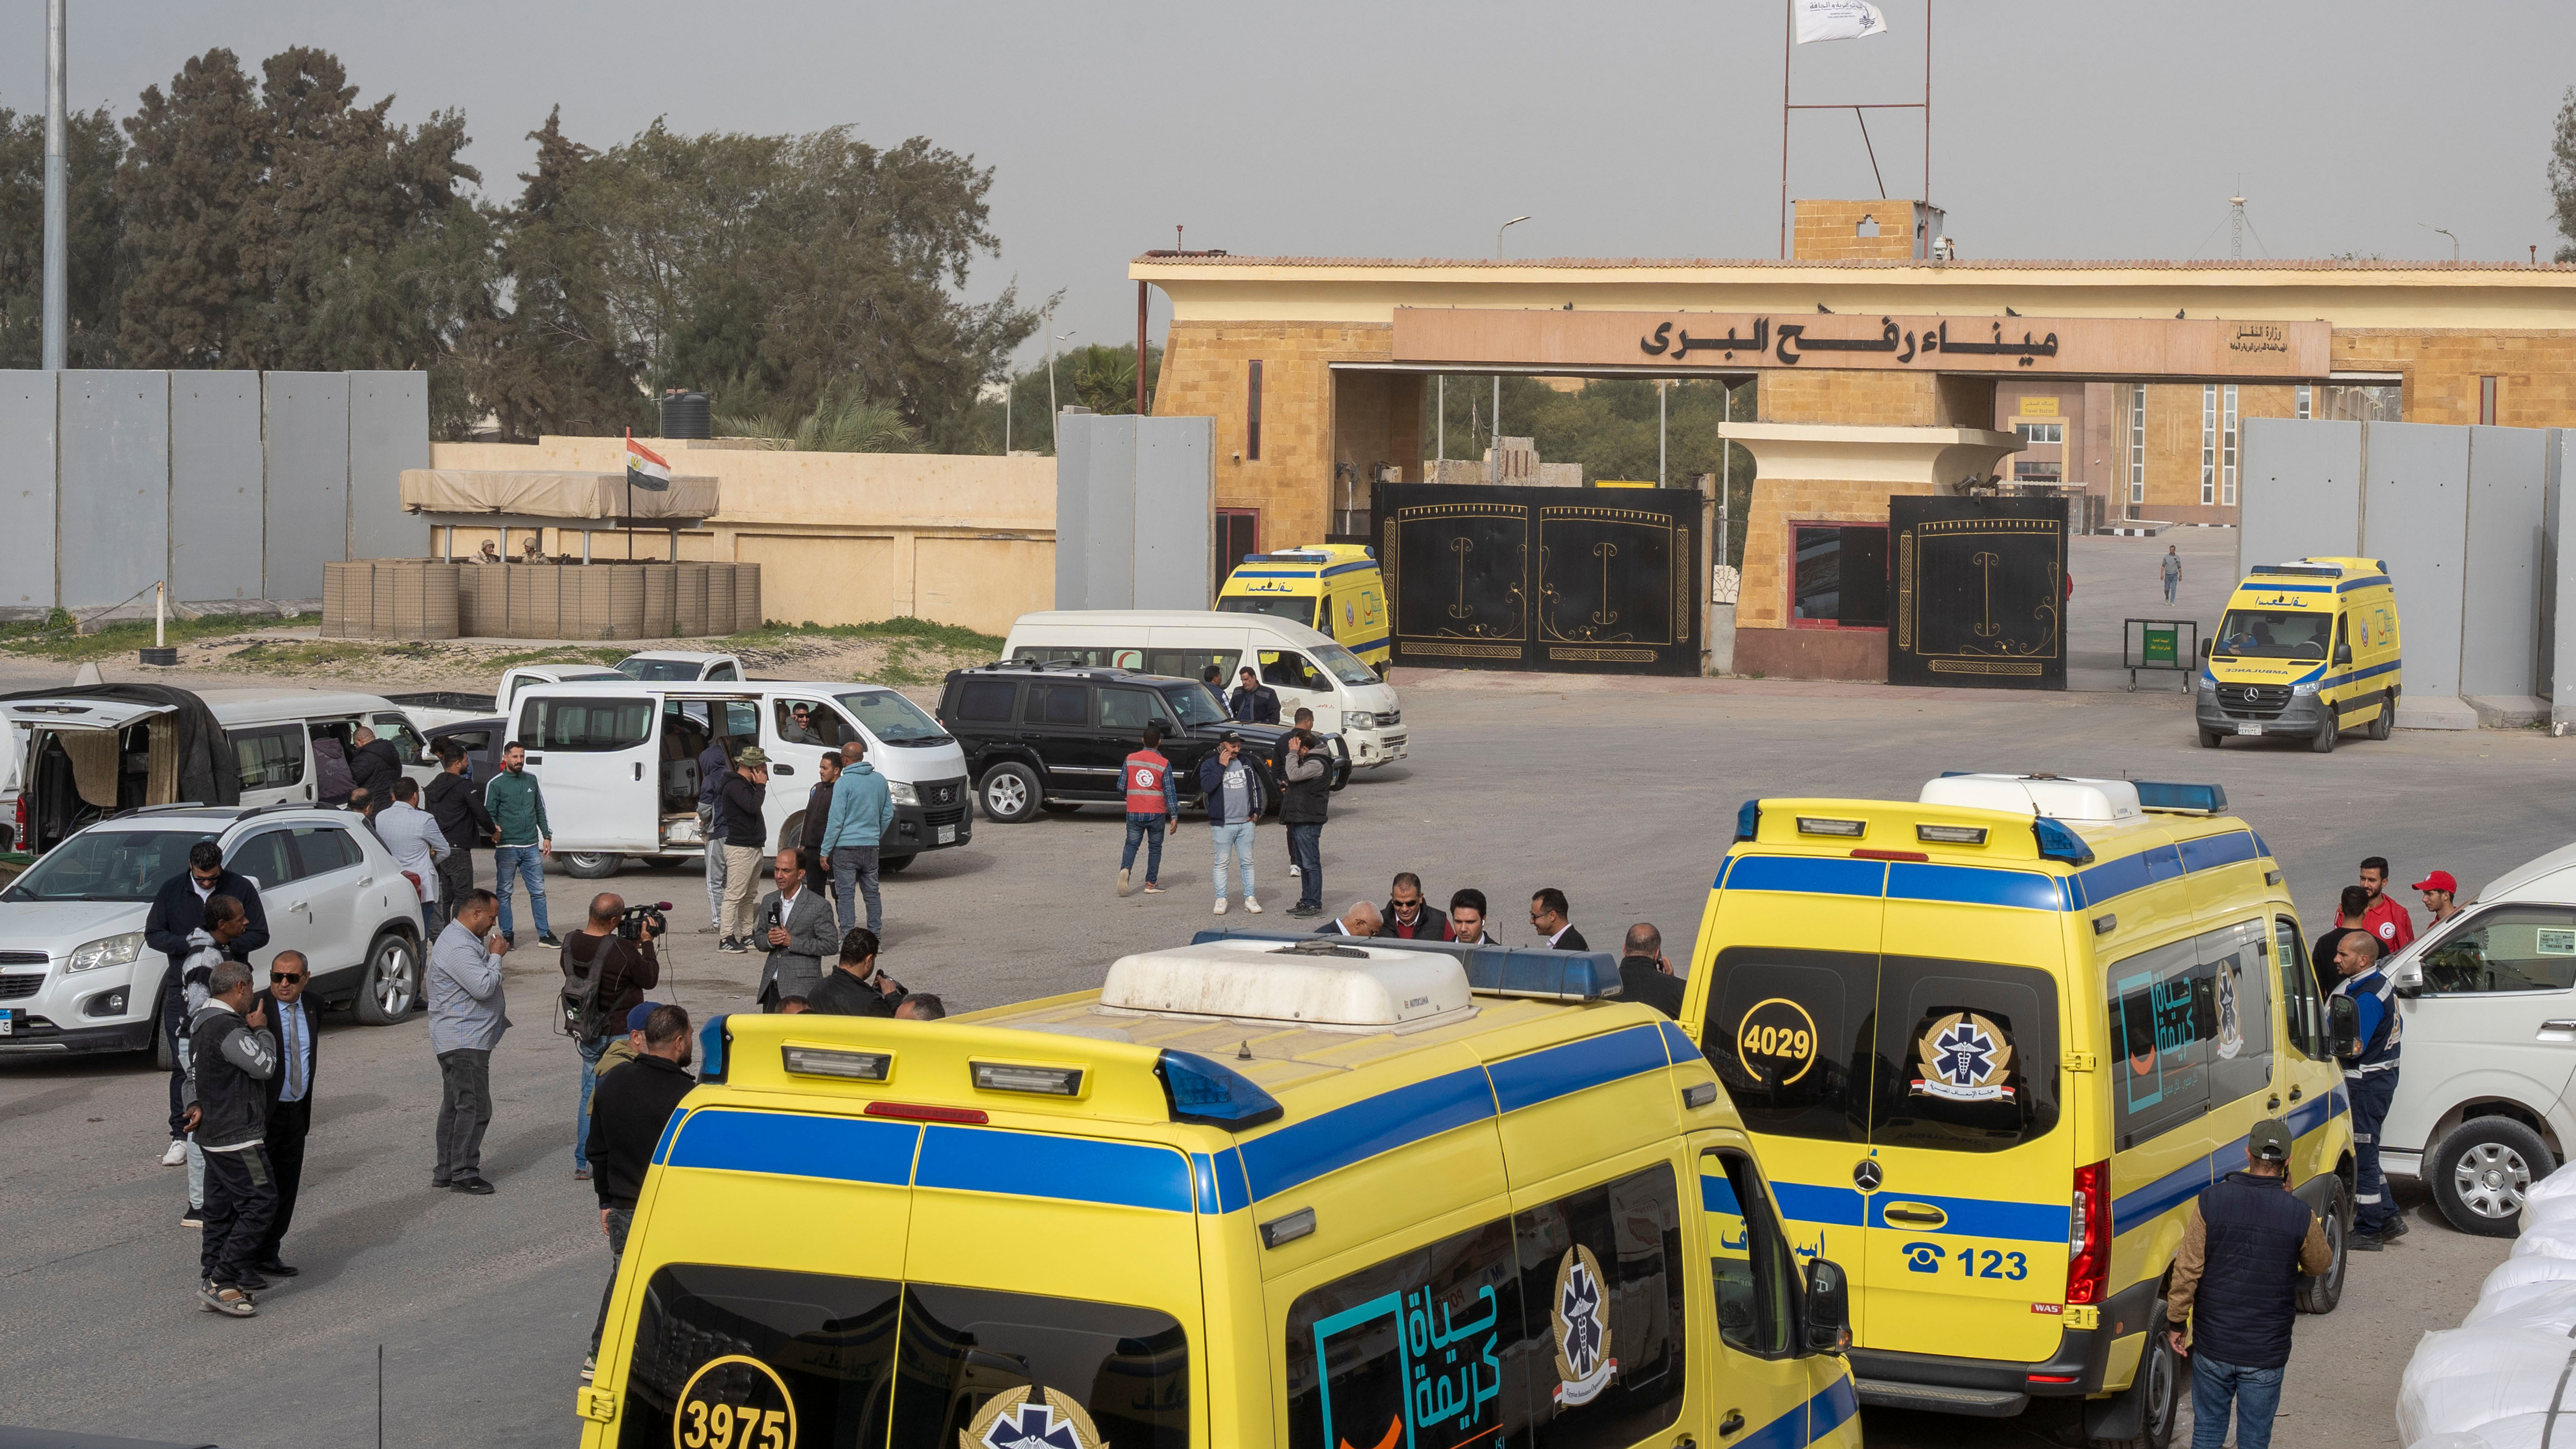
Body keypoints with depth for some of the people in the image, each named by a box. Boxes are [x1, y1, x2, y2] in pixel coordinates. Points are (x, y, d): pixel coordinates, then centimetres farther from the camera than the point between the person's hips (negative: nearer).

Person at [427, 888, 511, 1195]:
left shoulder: (463, 939, 16)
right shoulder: (458, 947, -20)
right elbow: (483, 988, -25)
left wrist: (491, 954, 12)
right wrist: (496, 956, -13)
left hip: (458, 1040, 12)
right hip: (464, 1040, -12)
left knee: (454, 1105, 15)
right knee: (474, 1107, -10)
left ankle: (445, 1171, 20)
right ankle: (463, 1173, -8)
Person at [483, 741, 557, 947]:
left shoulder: (531, 780, 13)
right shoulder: (496, 784, -1)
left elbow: (540, 811, 19)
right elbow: (488, 813, -4)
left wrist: (546, 836, 13)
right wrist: (494, 829, -25)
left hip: (531, 847, 4)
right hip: (507, 847, -4)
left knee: (538, 891, 4)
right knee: (504, 893, 2)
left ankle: (544, 935, 8)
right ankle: (507, 935, 9)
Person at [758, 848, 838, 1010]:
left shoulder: (819, 906, -7)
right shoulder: (769, 901, 12)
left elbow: (831, 945, -10)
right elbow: (759, 940, 18)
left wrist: (792, 942, -15)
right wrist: (769, 940, -7)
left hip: (802, 987, -6)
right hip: (771, 986, 6)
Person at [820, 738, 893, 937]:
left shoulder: (844, 783, -12)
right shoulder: (880, 780, 6)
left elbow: (836, 820, -13)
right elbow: (888, 814, 14)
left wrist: (826, 851, -7)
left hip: (846, 846, -5)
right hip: (871, 846, 5)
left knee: (846, 894, -2)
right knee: (872, 892, 12)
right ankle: (875, 935, 14)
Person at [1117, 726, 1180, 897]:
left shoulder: (1130, 760, -1)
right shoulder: (1164, 764, -7)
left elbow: (1121, 785, 6)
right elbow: (1170, 791, -7)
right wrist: (1174, 816, -3)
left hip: (1134, 812, 1)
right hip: (1157, 813, -1)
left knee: (1132, 844, 8)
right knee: (1155, 847, 11)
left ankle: (1125, 869, -19)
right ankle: (1151, 883, 11)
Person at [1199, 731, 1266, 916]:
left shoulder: (1245, 763, 13)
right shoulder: (1209, 765, 0)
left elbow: (1256, 786, 21)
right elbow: (1207, 786, -18)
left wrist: (1257, 810, 10)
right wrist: (1221, 766, -15)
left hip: (1246, 823, 4)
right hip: (1222, 824, -4)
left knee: (1247, 862, 6)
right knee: (1222, 863, 0)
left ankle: (1250, 899, 11)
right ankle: (1221, 899, 7)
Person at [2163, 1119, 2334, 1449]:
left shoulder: (2210, 1201, -12)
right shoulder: (2300, 1215, -13)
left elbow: (2188, 1269, -7)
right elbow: (2320, 1265, 6)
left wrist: (2175, 1322, 5)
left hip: (2212, 1347, 1)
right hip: (2266, 1353, -1)